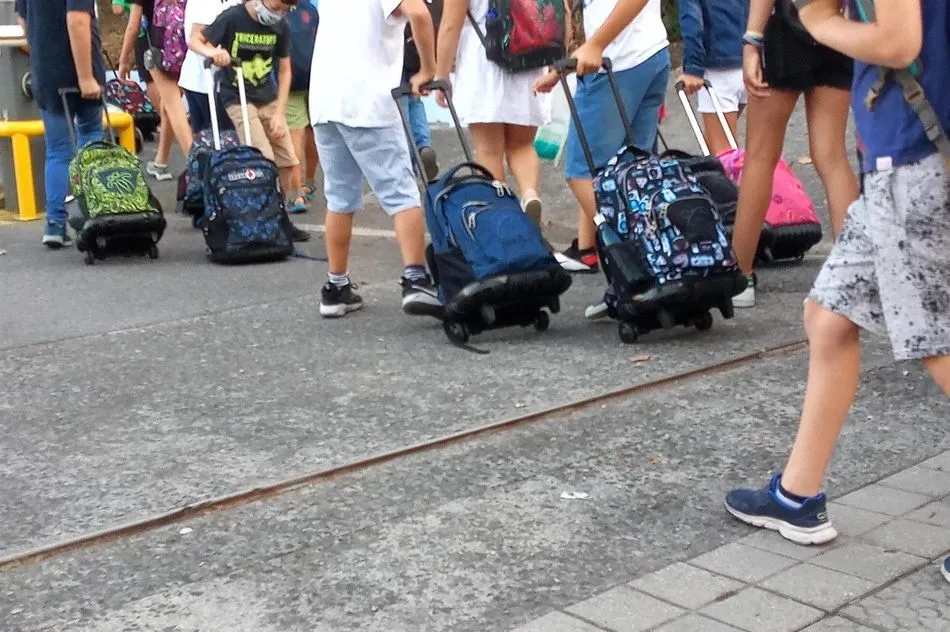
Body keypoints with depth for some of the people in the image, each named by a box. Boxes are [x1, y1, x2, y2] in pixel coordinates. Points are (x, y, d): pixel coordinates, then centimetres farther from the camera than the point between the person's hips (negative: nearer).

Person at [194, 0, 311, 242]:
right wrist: (213, 52, -27)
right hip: (238, 98, -5)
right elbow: (196, 41, -4)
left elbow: (284, 71, 4)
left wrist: (279, 113, -3)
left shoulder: (280, 27, -1)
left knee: (287, 162, 2)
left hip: (269, 99, 5)